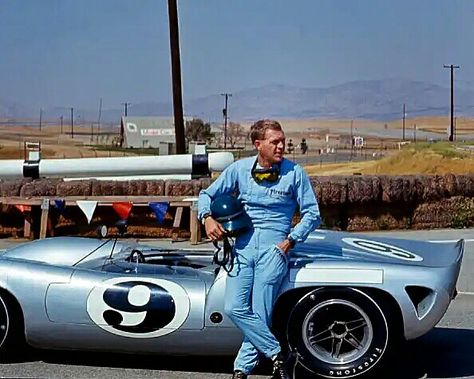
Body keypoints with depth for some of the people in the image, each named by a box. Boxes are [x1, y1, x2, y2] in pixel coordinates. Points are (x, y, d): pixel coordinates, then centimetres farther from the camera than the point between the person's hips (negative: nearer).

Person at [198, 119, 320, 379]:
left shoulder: (294, 172, 3)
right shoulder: (239, 169, 8)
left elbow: (312, 213, 5)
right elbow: (207, 194, 15)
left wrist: (290, 241, -7)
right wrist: (207, 218, -5)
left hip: (274, 244, -2)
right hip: (243, 243, 3)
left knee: (260, 314, -10)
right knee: (234, 308, -12)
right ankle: (277, 355, -1)